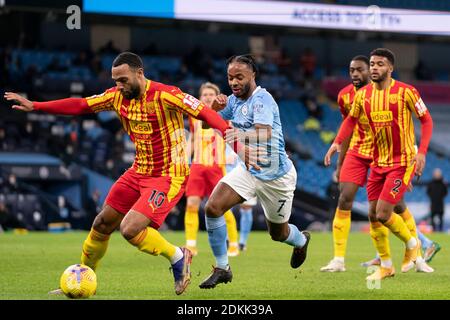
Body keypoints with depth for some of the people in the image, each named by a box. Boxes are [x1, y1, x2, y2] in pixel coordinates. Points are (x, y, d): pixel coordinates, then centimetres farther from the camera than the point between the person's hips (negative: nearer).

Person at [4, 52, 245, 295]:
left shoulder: (164, 95, -20)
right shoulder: (118, 96, 1)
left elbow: (204, 113, -22)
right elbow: (80, 105, 6)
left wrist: (233, 140, -32)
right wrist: (34, 106, 3)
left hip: (168, 176, -8)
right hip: (138, 172, 8)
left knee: (130, 230, -21)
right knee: (102, 224, 12)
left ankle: (178, 257, 3)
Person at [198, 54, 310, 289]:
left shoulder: (261, 99, -23)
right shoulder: (234, 100, 1)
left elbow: (263, 133, -39)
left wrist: (237, 136, -58)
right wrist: (215, 108, -16)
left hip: (276, 176, -6)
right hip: (249, 171, 6)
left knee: (278, 233, 13)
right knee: (213, 207, -17)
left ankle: (301, 240, 52)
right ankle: (222, 268, -5)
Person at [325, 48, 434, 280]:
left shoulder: (406, 92, -13)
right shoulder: (363, 95, 2)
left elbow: (426, 120, -6)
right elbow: (351, 120, 18)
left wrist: (422, 152, -16)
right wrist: (337, 142, 3)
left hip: (402, 161, -6)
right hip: (378, 162, 6)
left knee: (383, 214, -14)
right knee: (373, 215, 4)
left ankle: (412, 244, 15)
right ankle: (386, 266, 20)